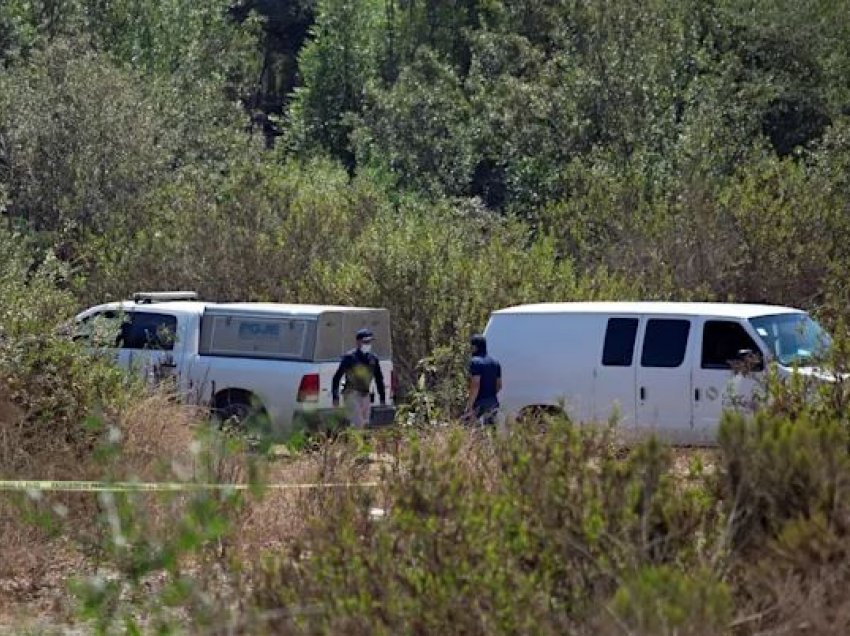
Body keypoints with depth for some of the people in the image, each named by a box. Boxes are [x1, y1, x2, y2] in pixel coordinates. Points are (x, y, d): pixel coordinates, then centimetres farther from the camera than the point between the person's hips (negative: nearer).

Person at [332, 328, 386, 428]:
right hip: (352, 394, -6)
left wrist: (383, 399, 16)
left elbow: (379, 379, 20)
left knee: (365, 424, 5)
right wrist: (335, 397, -9)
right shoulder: (350, 357, -5)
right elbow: (337, 377, -4)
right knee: (357, 424, -16)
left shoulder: (373, 359, 11)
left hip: (365, 395, 6)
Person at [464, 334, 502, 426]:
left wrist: (469, 407, -19)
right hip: (493, 404, 8)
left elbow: (475, 386, -19)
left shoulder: (475, 362, -12)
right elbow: (499, 385, 18)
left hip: (479, 405, -8)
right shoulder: (495, 362, 14)